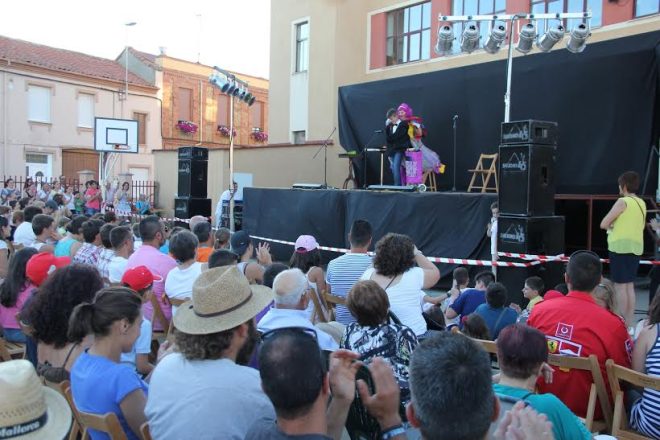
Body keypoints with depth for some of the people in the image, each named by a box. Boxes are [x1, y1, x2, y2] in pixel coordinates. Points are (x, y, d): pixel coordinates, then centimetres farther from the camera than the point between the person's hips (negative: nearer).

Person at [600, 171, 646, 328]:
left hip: (620, 247, -8)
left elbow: (603, 224, -15)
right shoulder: (642, 203, 10)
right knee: (629, 285, 13)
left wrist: (613, 225, 4)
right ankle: (630, 323, 18)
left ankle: (622, 323, 1)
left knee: (620, 285, -2)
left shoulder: (622, 202, -13)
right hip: (636, 247, 8)